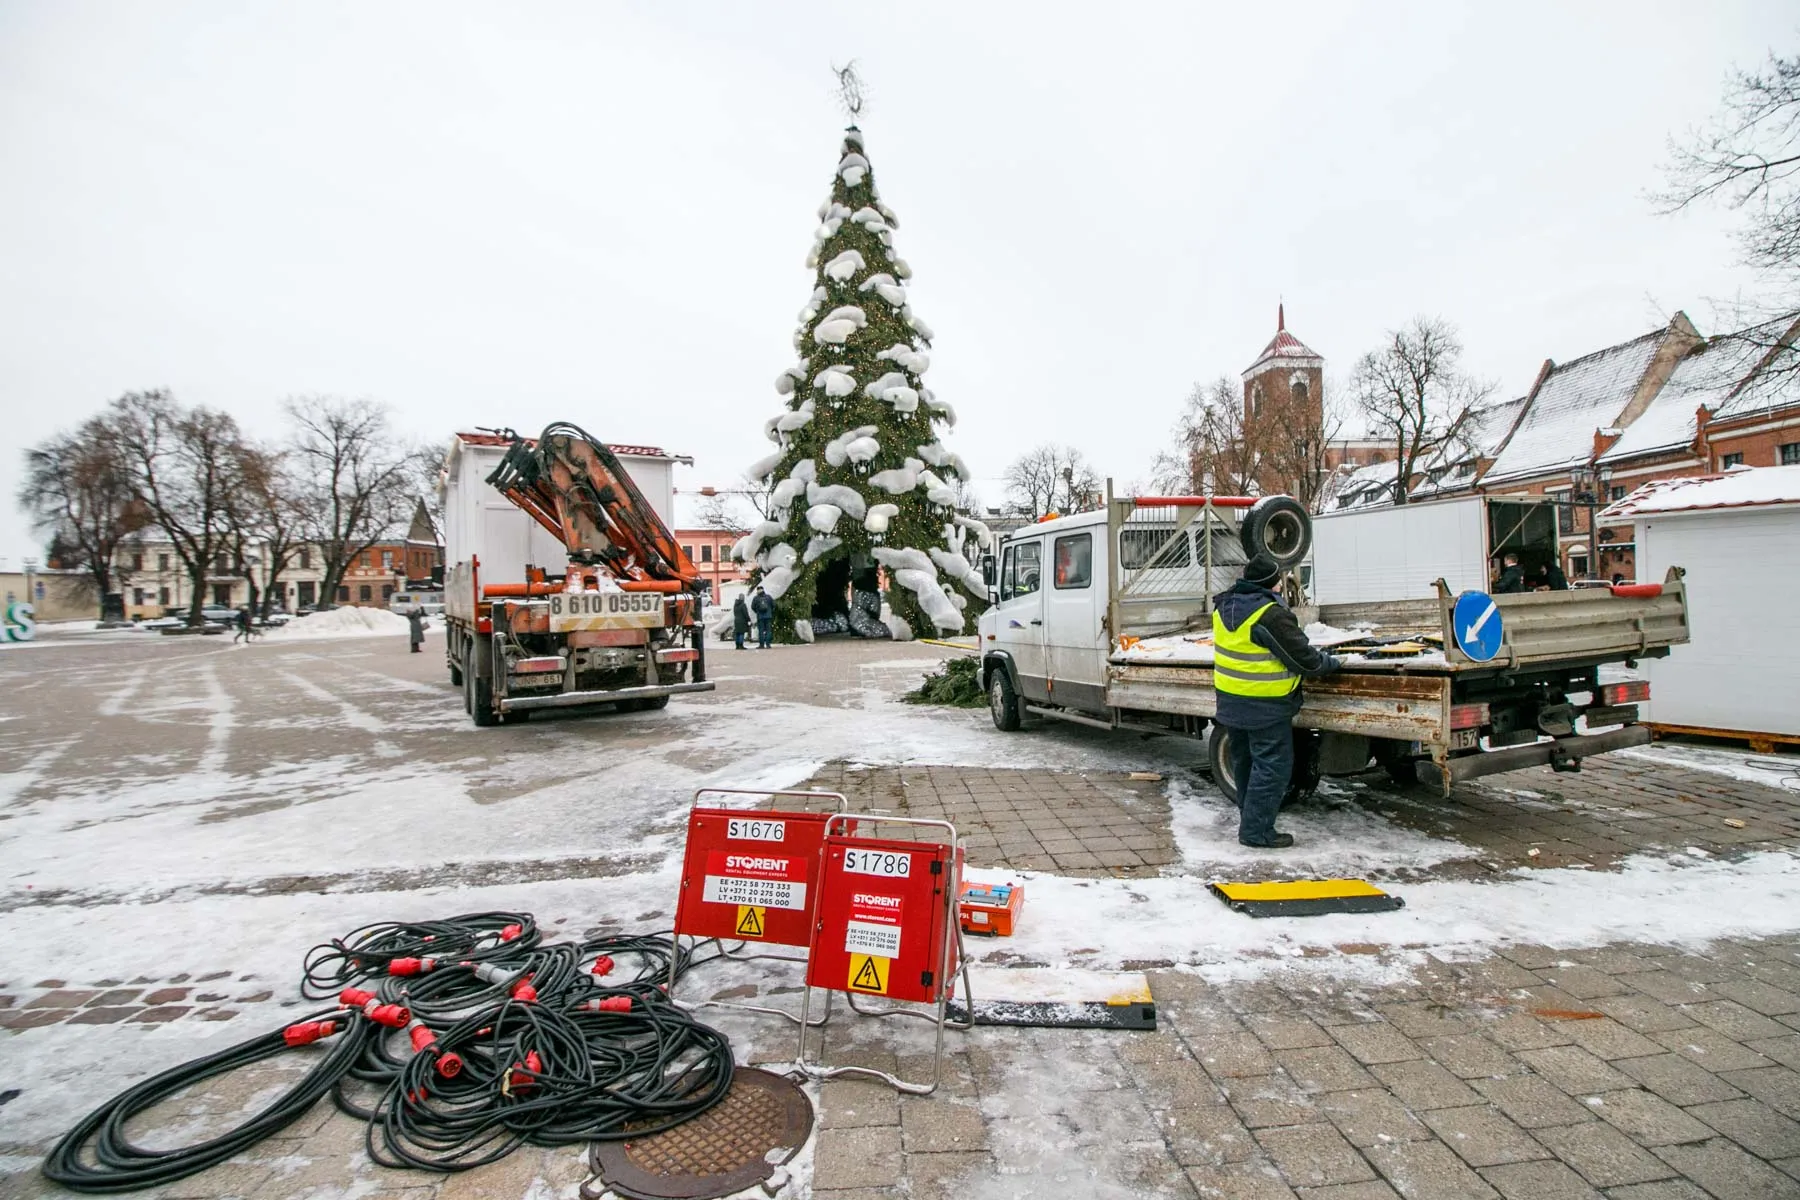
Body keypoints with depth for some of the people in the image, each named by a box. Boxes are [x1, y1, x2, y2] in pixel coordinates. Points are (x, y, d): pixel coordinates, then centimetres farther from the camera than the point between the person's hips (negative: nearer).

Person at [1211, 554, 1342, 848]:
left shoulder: (1224, 606, 4)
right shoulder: (1270, 614, -21)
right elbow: (1304, 657, -16)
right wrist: (1332, 662, 2)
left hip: (1230, 699, 9)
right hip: (1264, 705, -8)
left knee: (1244, 761, 20)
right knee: (1272, 766, 1)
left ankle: (1250, 818, 34)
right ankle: (1257, 831, 3)